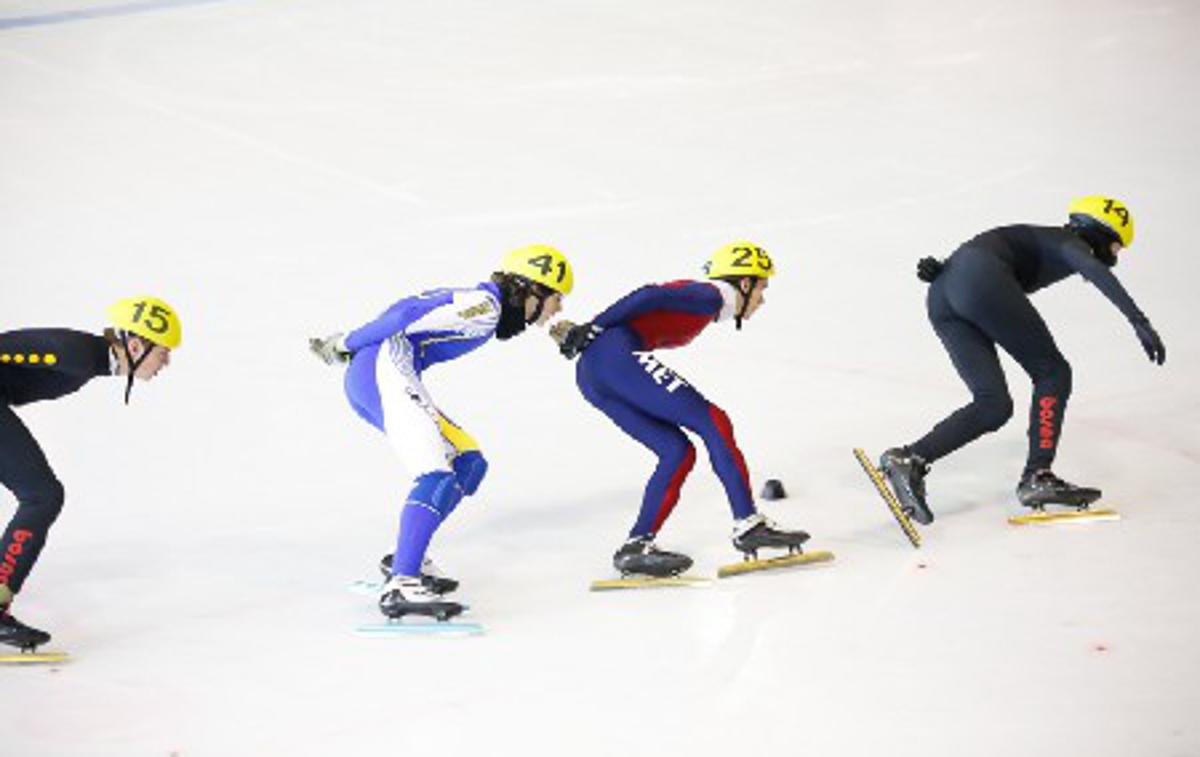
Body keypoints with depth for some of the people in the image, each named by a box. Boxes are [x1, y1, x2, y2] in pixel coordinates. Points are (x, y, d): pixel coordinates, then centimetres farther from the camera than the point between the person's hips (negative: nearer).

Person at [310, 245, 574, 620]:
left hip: (364, 378, 10)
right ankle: (400, 586, -32)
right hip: (384, 368, -10)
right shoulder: (485, 305, -8)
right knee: (437, 477, -21)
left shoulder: (483, 305, 22)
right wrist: (347, 345, -6)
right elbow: (409, 315, -13)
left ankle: (406, 560, 11)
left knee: (469, 463, 12)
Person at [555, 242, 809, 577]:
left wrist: (579, 334, 9)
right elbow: (650, 297, -12)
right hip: (615, 352, -9)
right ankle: (747, 524, -12)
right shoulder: (710, 296, 1)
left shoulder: (705, 304, 29)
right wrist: (592, 329, -14)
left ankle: (636, 547, -4)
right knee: (713, 422, -9)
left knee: (678, 452, 5)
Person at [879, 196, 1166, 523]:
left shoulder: (1042, 240, 34)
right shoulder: (1069, 242, 11)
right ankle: (1037, 477, -8)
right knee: (1052, 373, 2)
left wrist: (940, 269, 7)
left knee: (994, 405, 1)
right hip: (979, 280, -8)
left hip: (942, 298, 8)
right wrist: (1140, 322, -20)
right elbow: (1095, 271, -12)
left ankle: (909, 460, -12)